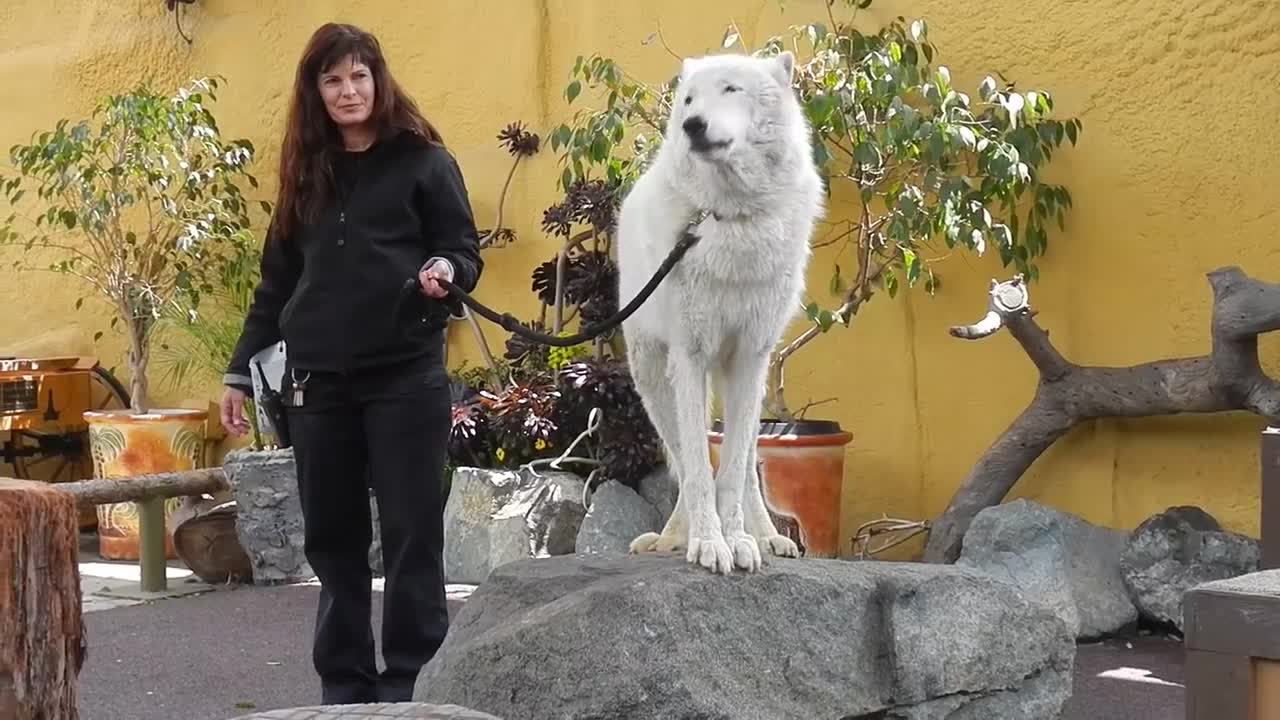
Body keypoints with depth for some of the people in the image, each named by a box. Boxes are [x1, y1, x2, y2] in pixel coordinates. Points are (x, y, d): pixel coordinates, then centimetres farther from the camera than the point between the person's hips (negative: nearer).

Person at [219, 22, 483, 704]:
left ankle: (412, 681, 8)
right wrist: (241, 370, 14)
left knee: (410, 532, -1)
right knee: (331, 538, 7)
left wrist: (445, 271, -23)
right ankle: (343, 685, 16)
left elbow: (465, 250, 0)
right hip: (317, 381, 4)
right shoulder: (305, 174, 13)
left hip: (406, 376, -4)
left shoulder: (423, 161, 1)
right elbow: (276, 282, 16)